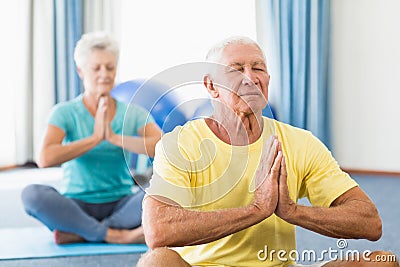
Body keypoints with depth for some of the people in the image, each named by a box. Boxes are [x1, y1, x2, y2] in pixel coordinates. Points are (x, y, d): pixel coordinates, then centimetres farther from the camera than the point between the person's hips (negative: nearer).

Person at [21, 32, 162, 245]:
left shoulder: (133, 114, 2)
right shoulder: (65, 113, -2)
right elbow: (45, 159, -20)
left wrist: (115, 138, -22)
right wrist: (95, 138, -21)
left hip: (120, 205, 2)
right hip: (76, 207, -1)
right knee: (32, 194, -29)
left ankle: (78, 234, -21)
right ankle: (115, 235, -24)